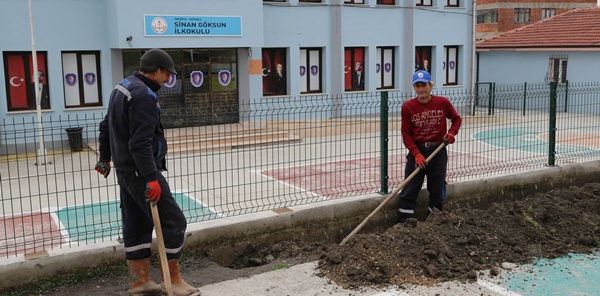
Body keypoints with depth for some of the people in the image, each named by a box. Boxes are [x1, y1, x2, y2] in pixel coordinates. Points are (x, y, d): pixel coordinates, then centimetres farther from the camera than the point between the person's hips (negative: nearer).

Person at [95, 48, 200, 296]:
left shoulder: (122, 87, 12)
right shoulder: (144, 95, -19)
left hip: (124, 169, 10)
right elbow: (141, 143, -27)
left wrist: (105, 157, 33)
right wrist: (151, 178, -28)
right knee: (174, 222, -3)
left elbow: (106, 126, 22)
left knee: (137, 224, 15)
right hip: (140, 171, -10)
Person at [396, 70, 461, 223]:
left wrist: (452, 132, -9)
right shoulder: (407, 106, -8)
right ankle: (402, 223, 7)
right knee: (409, 190, 0)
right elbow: (405, 133, -5)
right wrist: (416, 154, -14)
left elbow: (456, 119, 11)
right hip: (416, 151, -1)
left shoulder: (443, 102, -5)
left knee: (437, 189, 11)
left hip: (438, 151, 1)